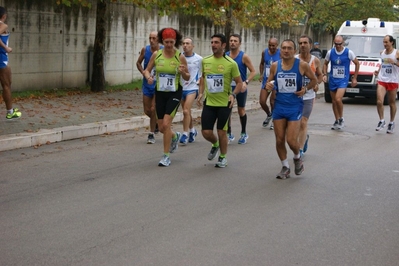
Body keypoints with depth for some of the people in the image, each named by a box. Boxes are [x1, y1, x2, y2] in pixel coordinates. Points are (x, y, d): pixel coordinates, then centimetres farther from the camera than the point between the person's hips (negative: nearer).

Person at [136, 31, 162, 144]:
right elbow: (138, 63, 12)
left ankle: (151, 135, 3)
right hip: (147, 84, 4)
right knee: (147, 111, 6)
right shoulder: (145, 49, -1)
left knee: (153, 109, -10)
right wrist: (143, 72, -5)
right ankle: (157, 121, 38)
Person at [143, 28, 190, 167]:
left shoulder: (180, 57, -8)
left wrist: (183, 72, -22)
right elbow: (147, 70, 8)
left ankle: (166, 156, -2)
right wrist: (148, 76, -14)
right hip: (160, 93, 4)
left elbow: (187, 78, 0)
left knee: (166, 124, -15)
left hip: (175, 93, -3)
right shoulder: (156, 55, -2)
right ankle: (175, 136, 44)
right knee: (162, 128, 8)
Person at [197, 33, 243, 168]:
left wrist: (233, 94, -19)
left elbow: (239, 82, -3)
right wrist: (201, 93, 6)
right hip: (209, 102, 3)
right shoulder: (205, 61, 2)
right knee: (206, 131, 1)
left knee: (222, 131, 3)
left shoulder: (231, 63, -10)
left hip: (224, 103, -3)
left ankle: (223, 157, 24)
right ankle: (215, 144, 35)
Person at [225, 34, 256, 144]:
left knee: (241, 110, 9)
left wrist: (246, 82, -23)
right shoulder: (225, 56, 2)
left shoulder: (244, 56, -9)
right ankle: (229, 134, 8)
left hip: (240, 87, -3)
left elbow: (253, 71, -9)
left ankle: (244, 134, 24)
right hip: (228, 87, 3)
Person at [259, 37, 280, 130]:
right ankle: (268, 115, 31)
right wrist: (261, 74, 8)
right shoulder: (264, 52, 2)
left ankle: (273, 120, 19)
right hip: (266, 80, 4)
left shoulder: (280, 54, -10)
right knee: (262, 102, 2)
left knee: (273, 102, -3)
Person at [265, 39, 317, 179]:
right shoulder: (275, 66, 1)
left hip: (295, 106, -3)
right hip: (279, 106, 3)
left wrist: (306, 88, -12)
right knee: (279, 140, 5)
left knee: (291, 140, -9)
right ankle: (285, 167, 24)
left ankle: (297, 158, 25)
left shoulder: (302, 65, -7)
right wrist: (268, 86, -11)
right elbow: (269, 82, 13)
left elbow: (314, 80, 6)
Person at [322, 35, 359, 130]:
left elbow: (357, 64, 4)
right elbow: (325, 64, 15)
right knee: (334, 101, 8)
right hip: (332, 79, 4)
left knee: (338, 99, -20)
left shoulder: (349, 52, -7)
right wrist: (324, 74, 0)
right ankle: (337, 121, 22)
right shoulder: (330, 52, 0)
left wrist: (354, 78, 2)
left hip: (343, 80, -4)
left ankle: (341, 119, 0)